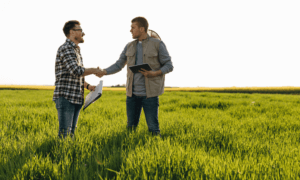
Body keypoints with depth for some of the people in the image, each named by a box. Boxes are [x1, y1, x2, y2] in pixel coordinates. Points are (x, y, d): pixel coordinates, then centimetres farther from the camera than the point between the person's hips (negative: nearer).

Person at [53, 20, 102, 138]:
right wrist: (94, 70, -7)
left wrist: (88, 86, 11)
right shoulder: (65, 49, -10)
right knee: (64, 133, -10)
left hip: (76, 99, 9)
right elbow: (76, 71, -21)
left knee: (71, 132, 9)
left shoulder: (76, 50, 20)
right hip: (65, 97, -9)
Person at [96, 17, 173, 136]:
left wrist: (154, 73, -18)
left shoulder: (158, 44, -2)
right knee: (131, 126, 9)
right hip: (132, 94, 4)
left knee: (153, 127, -3)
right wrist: (104, 72, -6)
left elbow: (169, 66, -1)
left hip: (149, 93, -4)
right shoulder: (129, 47, 11)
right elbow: (118, 65, 11)